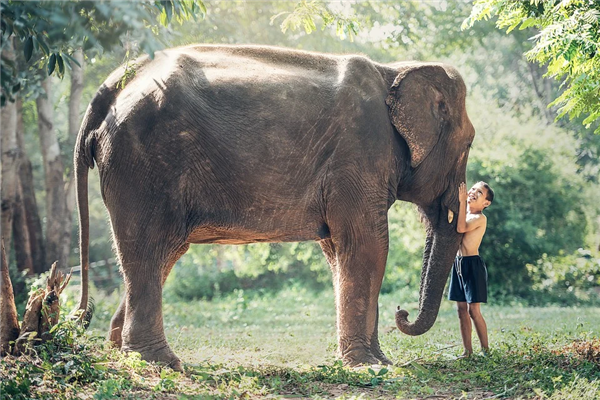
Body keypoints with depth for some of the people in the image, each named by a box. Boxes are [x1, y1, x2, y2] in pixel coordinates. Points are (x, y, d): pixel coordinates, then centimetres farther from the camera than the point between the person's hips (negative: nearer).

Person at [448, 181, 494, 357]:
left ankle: (485, 349, 2)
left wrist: (461, 201, -23)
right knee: (462, 309, 7)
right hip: (458, 263, 8)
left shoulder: (480, 218, -11)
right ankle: (468, 350, 12)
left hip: (472, 264, -8)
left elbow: (461, 228, -26)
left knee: (474, 310, -7)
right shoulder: (464, 213, 14)